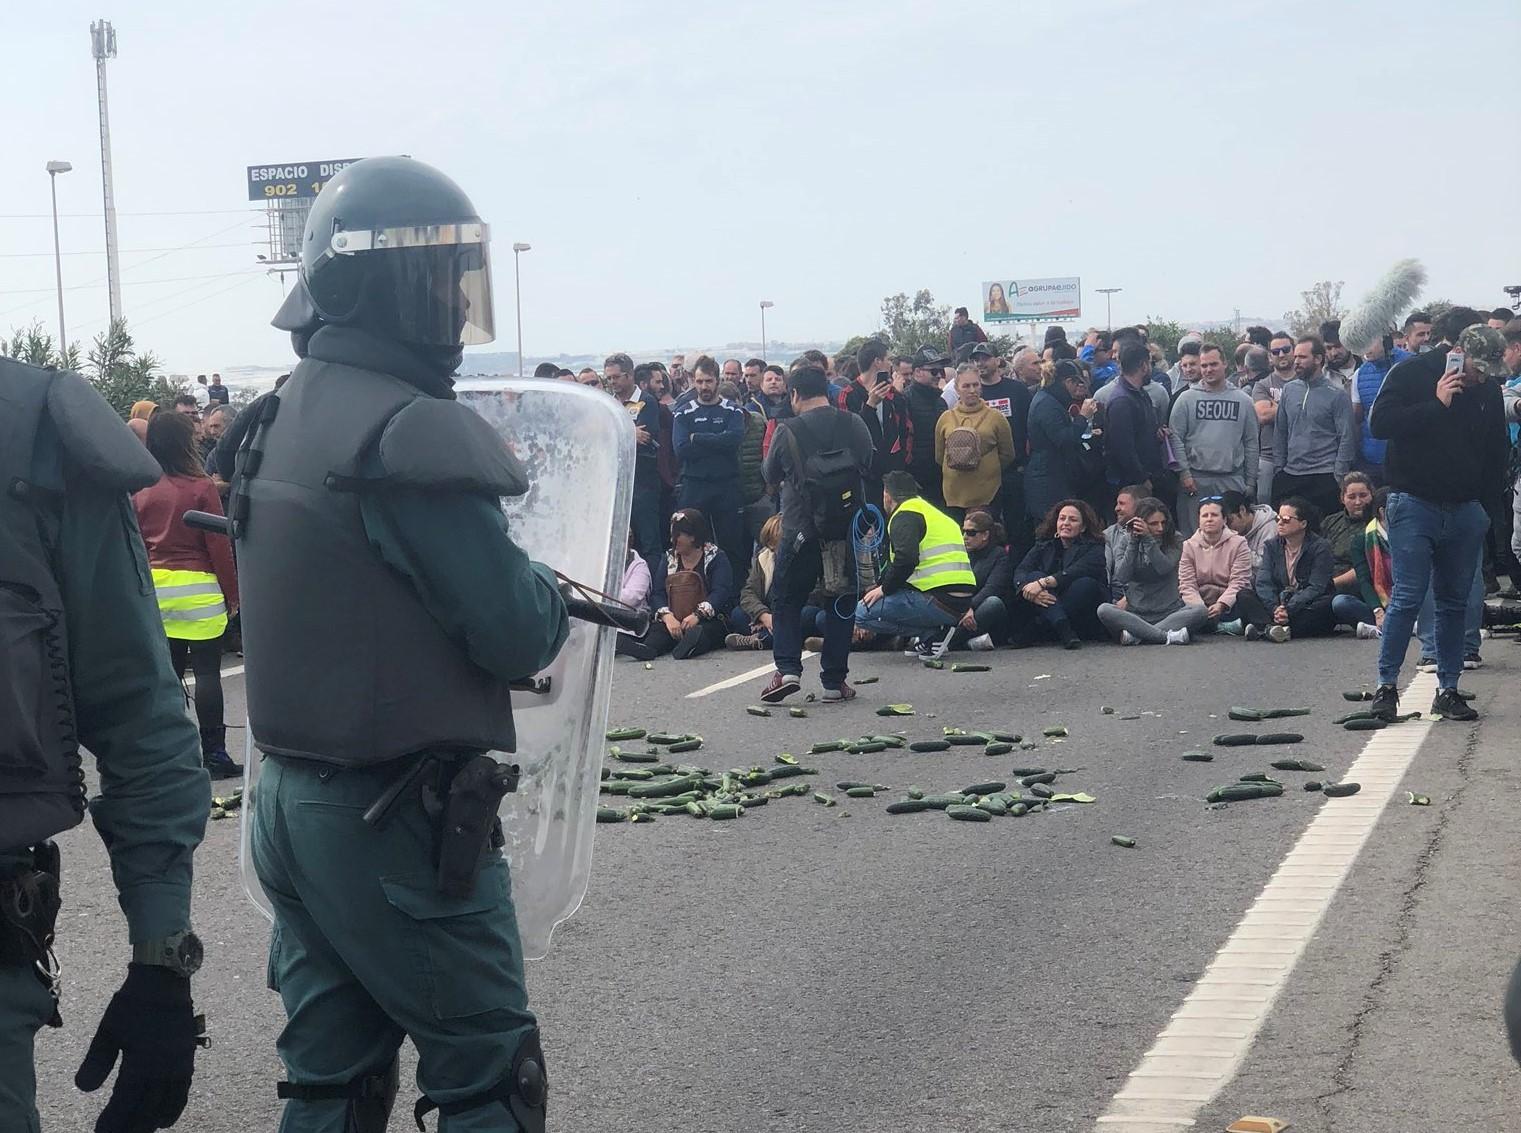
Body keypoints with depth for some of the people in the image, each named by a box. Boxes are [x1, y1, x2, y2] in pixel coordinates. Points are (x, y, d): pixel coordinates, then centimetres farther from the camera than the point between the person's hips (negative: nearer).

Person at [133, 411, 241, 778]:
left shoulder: (142, 493, 3)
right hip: (198, 588, -5)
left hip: (156, 587, 5)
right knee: (207, 671, -1)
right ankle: (213, 752, -2)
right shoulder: (202, 487, -10)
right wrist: (232, 592, 0)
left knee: (168, 670, 10)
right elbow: (219, 544, -9)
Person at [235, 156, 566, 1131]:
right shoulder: (412, 432, -20)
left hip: (292, 796, 8)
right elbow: (516, 635, -19)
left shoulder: (281, 421, 8)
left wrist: (521, 595, 10)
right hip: (402, 819, -8)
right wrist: (553, 592, 2)